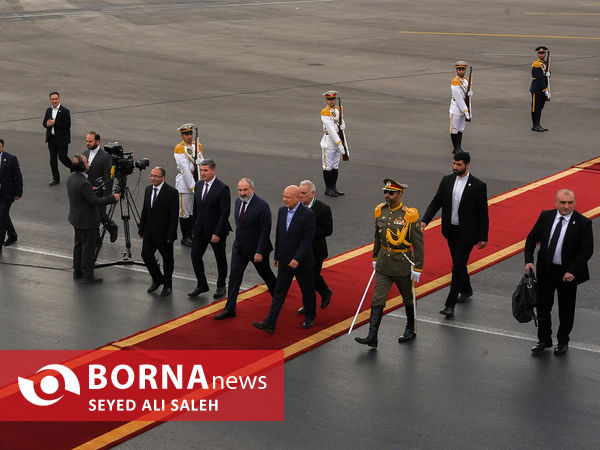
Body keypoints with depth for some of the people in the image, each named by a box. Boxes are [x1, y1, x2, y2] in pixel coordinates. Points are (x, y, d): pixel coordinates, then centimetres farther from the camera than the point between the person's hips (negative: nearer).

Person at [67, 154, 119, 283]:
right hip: (86, 221, -10)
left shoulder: (72, 177, -1)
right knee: (88, 248, 3)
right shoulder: (83, 183, -29)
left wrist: (91, 190, 19)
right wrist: (112, 198, -17)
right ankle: (87, 276, 11)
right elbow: (94, 201, -25)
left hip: (76, 218, 10)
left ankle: (77, 272, 33)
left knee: (79, 245, 21)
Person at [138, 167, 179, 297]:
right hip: (149, 232, 6)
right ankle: (157, 279, 24)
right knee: (146, 254, 2)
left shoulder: (171, 192, -15)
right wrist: (141, 230, 11)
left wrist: (170, 236, -17)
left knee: (167, 259, 7)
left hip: (164, 233, -6)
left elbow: (174, 215, -15)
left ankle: (167, 285, 23)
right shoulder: (148, 189, 7)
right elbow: (144, 211, 13)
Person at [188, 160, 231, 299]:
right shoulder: (198, 185, 4)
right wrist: (195, 226, 11)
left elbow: (225, 212, -18)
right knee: (195, 256, 5)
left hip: (216, 230, -6)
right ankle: (201, 285, 21)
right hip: (200, 229, 6)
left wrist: (217, 233, -21)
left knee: (220, 259, 10)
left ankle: (221, 287, 27)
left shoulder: (222, 188, -18)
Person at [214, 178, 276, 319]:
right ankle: (230, 309, 4)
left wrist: (259, 252, -21)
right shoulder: (238, 201, 0)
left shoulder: (262, 206, -21)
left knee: (266, 274, 15)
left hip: (256, 248, -5)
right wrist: (239, 239, 15)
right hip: (239, 247, 6)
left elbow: (265, 230, -20)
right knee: (234, 277, 1)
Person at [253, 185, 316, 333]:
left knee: (307, 291, 13)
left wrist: (297, 259, -23)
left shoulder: (308, 214, -17)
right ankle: (270, 324, 1)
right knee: (279, 292, 3)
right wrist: (276, 256, 14)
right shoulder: (282, 211, 3)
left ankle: (310, 318, 34)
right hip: (285, 262, 5)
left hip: (301, 261, -5)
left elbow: (308, 239, -19)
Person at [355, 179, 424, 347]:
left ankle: (411, 330, 35)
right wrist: (375, 258, 18)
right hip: (383, 265, 4)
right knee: (377, 300, -2)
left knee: (408, 299, 15)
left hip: (403, 266, -4)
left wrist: (417, 269, -13)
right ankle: (372, 337, -3)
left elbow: (418, 244, -13)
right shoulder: (380, 211, -1)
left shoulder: (409, 215, -17)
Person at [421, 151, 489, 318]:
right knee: (458, 264, 20)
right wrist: (424, 221, -14)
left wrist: (483, 238, -8)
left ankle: (450, 305, -4)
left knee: (457, 267, -7)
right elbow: (436, 202, 2)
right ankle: (466, 290, 44)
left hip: (467, 233, -5)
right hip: (451, 231, 5)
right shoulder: (447, 181, 1)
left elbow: (483, 213, -8)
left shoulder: (478, 186, -12)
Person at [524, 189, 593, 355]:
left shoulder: (583, 223, -14)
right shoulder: (546, 216, -3)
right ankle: (544, 339, 32)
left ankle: (563, 342, 32)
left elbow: (587, 250, -14)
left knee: (566, 310, 13)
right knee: (543, 306, 13)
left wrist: (571, 271, -22)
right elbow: (532, 238, 4)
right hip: (545, 270, 3)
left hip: (568, 274, -3)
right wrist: (529, 260, -10)